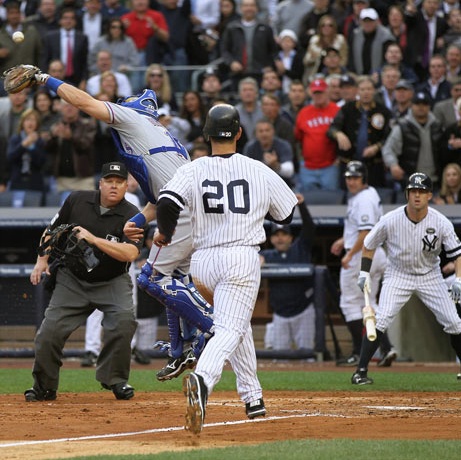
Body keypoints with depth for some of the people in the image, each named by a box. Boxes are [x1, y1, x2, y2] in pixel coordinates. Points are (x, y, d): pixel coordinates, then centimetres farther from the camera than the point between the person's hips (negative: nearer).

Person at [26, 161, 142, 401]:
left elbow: (130, 253, -28)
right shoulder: (77, 201, -4)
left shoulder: (131, 216, -12)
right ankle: (44, 387, 10)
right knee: (50, 330, -9)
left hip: (111, 282, -2)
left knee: (124, 319, -28)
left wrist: (94, 239, -30)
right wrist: (42, 260, 2)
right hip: (72, 279, 2)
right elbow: (53, 230, 10)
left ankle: (115, 379, -11)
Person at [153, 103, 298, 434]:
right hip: (243, 257, -3)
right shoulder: (259, 171, 1)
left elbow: (167, 202, -17)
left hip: (204, 260, 3)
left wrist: (165, 233, 3)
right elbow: (287, 214, 12)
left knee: (238, 323, 24)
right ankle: (203, 379, -41)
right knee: (230, 329, -11)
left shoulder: (193, 171, -1)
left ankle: (253, 396, 26)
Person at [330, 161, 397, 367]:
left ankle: (358, 353, -2)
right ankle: (386, 348, 4)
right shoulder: (371, 194, 15)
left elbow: (366, 232, -26)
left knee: (350, 303, -2)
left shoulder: (363, 199, -18)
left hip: (361, 256, -10)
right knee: (368, 304, 13)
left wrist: (350, 254, -24)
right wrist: (345, 240, 28)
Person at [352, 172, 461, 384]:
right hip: (398, 276, -1)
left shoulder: (441, 223, -17)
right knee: (380, 320, -18)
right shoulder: (390, 221, -18)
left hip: (430, 276, 2)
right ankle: (361, 371, -14)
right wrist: (364, 273, -7)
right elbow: (369, 245, -1)